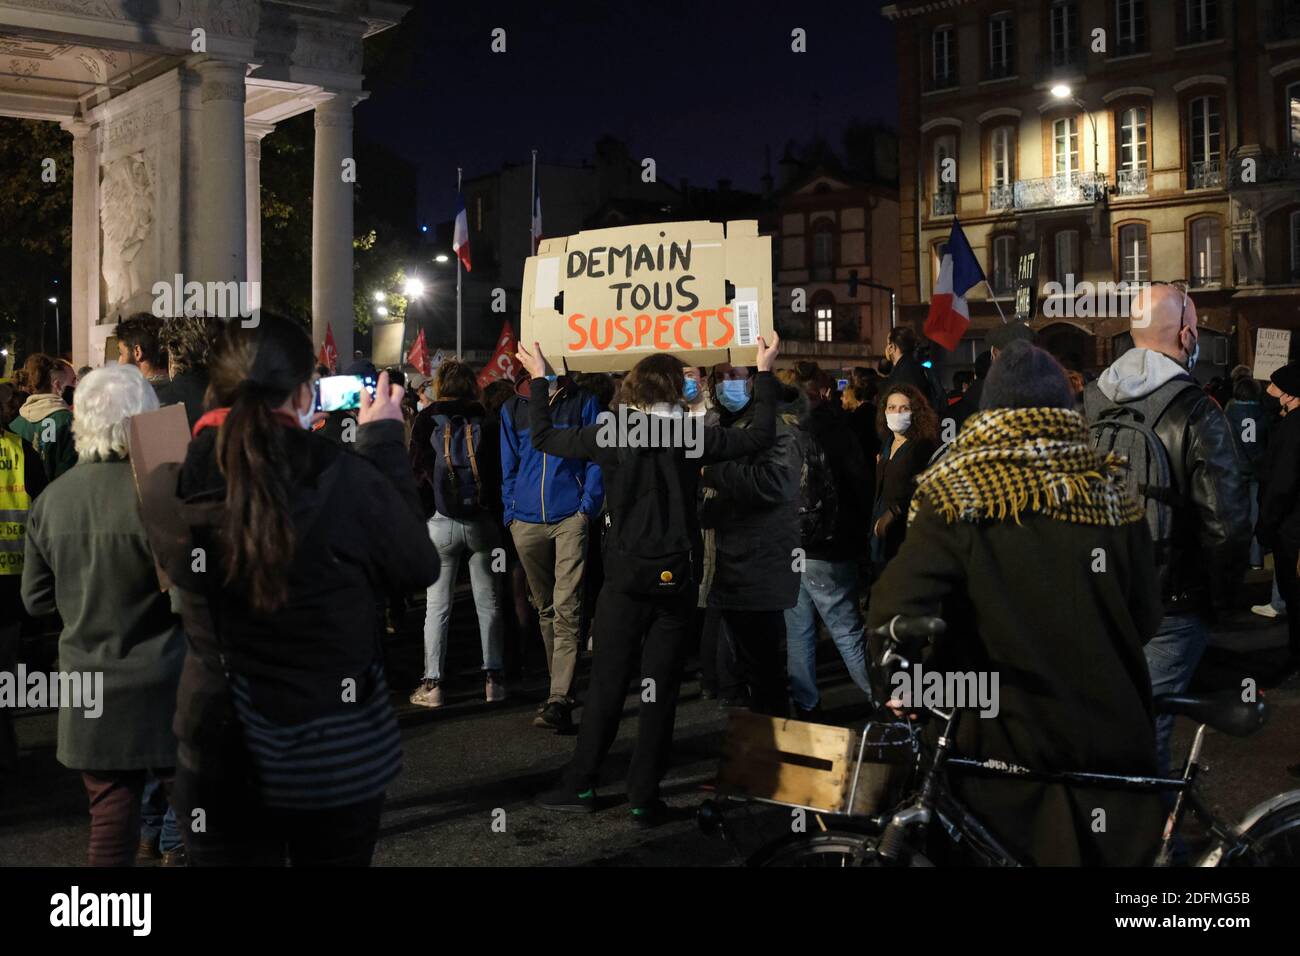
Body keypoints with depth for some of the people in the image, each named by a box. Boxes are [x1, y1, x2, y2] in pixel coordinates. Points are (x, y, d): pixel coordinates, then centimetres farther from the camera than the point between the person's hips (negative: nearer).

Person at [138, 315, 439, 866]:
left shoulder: (164, 492, -13)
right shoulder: (348, 480, -22)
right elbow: (420, 569, -5)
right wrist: (384, 443, 1)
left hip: (219, 756, 2)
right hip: (338, 754, -1)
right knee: (334, 855, 20)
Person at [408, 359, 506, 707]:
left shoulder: (425, 421, -2)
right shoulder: (485, 423, 1)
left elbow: (418, 473, -3)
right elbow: (499, 473, 3)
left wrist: (416, 521, 5)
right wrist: (499, 519, 9)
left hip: (440, 522, -1)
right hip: (482, 521, 1)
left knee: (437, 605, 4)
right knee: (488, 603, 9)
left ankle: (432, 684, 4)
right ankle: (493, 679, 10)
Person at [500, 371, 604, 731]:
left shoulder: (585, 403, 5)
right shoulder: (514, 408, 12)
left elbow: (596, 459, 3)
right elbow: (509, 467, 16)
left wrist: (587, 507, -8)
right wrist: (510, 513, 8)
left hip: (570, 516, -3)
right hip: (527, 521, 4)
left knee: (567, 608, -13)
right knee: (545, 607, 12)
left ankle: (559, 699, -17)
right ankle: (560, 684, 25)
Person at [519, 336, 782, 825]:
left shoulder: (611, 436, -5)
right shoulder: (691, 436, -5)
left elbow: (544, 436, 6)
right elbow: (759, 434, 8)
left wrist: (538, 379, 18)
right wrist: (764, 372, 18)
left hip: (625, 576, 0)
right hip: (675, 578, 0)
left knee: (606, 684, 8)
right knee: (661, 689, 5)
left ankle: (581, 785, 15)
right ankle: (644, 798, 10)